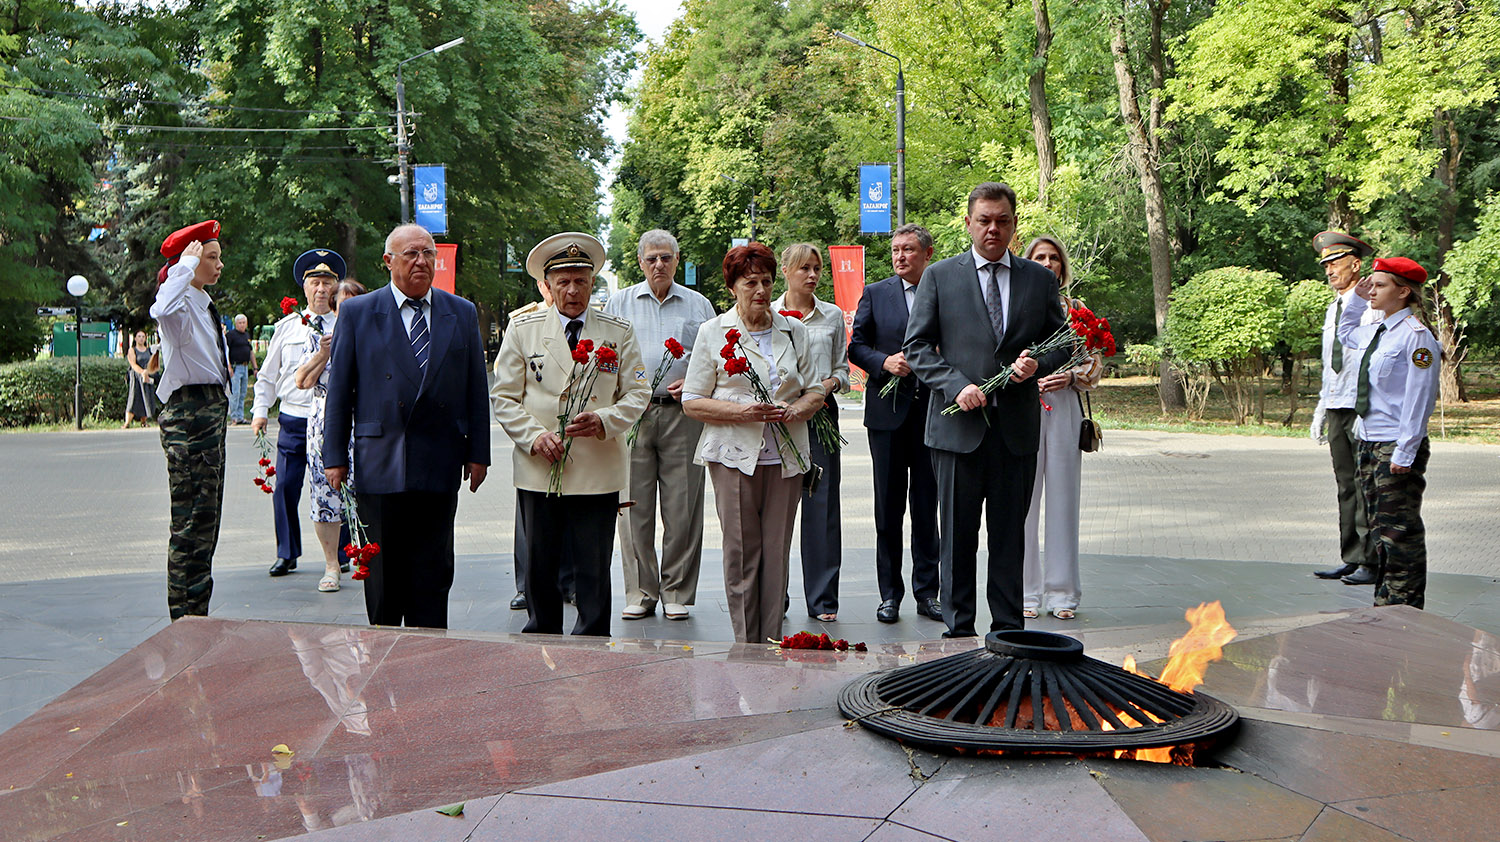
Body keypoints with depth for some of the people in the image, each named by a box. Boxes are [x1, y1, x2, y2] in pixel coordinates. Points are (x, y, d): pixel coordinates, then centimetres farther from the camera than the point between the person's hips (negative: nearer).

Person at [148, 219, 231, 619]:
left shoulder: (204, 303, 20)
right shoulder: (181, 302, -12)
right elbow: (162, 311, -38)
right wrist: (186, 266, -28)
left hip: (213, 408, 10)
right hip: (189, 412, -10)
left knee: (206, 515, 13)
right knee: (192, 517, -8)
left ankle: (196, 616, 21)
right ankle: (186, 619, -3)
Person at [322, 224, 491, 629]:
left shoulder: (462, 313, 10)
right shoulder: (358, 313, 4)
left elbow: (476, 389, 10)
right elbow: (338, 390, 4)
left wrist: (477, 453, 5)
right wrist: (334, 457, 0)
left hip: (440, 465, 1)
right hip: (379, 464, -1)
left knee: (433, 571, 5)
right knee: (382, 571, 6)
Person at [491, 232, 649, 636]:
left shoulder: (619, 332, 8)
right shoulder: (522, 330, 7)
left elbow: (637, 393, 6)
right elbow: (503, 397, 6)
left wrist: (604, 420, -14)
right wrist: (535, 436, -10)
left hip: (599, 470, 0)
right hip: (538, 470, 1)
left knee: (594, 570, 0)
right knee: (539, 568, 7)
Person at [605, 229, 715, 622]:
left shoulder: (698, 306, 13)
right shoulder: (619, 303, 13)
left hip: (683, 414, 0)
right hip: (632, 414, 0)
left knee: (682, 508, -1)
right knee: (635, 506, 0)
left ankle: (677, 592, 8)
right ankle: (640, 592, 8)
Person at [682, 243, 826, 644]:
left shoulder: (794, 331, 14)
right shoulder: (713, 333, 5)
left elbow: (815, 391, 18)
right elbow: (692, 401, 2)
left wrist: (797, 409, -5)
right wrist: (741, 411, -12)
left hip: (785, 458, 3)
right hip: (735, 456, -2)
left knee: (776, 552, 2)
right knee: (741, 553, -3)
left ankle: (771, 645, 9)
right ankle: (745, 646, 5)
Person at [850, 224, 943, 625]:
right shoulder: (875, 294, 7)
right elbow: (856, 346, 5)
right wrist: (884, 362, -12)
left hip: (933, 411, 0)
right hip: (888, 411, 0)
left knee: (927, 505, 6)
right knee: (889, 506, 4)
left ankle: (927, 591, 15)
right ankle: (890, 594, 12)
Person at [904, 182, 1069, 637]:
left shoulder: (1040, 279, 10)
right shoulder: (939, 276, 5)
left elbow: (1062, 343, 14)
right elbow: (918, 345, 2)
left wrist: (1037, 365, -8)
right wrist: (956, 385, -13)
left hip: (1018, 428, 2)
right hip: (959, 425, -1)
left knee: (1010, 535, 8)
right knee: (957, 535, 3)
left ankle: (1008, 629, 19)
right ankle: (958, 629, 14)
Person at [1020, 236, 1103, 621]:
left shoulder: (1076, 310, 12)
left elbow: (1095, 365, 10)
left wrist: (1071, 377, -9)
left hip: (1064, 408, 2)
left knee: (1063, 499, 2)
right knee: (1023, 500, -2)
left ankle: (1062, 593, 9)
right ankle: (1026, 593, 7)